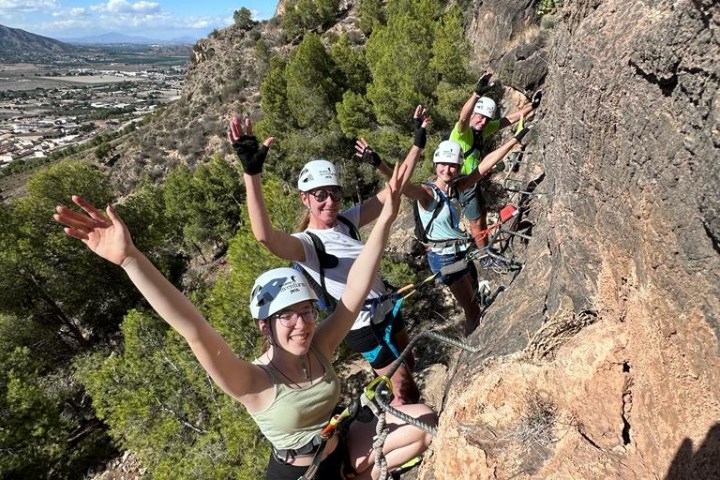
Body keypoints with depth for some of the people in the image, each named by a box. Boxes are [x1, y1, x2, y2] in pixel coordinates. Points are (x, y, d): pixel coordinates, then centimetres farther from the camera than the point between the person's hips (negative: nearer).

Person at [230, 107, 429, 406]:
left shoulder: (348, 221, -6)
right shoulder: (305, 244, -25)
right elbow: (265, 236, -47)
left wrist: (418, 144, -10)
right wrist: (251, 173, -58)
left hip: (387, 310, 7)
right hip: (364, 327, -7)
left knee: (409, 365, 28)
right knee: (405, 390, 7)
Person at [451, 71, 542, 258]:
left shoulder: (484, 129, -1)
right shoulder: (462, 131, -26)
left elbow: (509, 119, 6)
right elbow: (463, 118, -49)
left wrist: (531, 106, 1)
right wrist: (477, 93, -64)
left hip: (473, 180, 9)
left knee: (482, 214, 22)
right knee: (476, 221, 3)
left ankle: (486, 251, 41)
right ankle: (486, 257, 22)